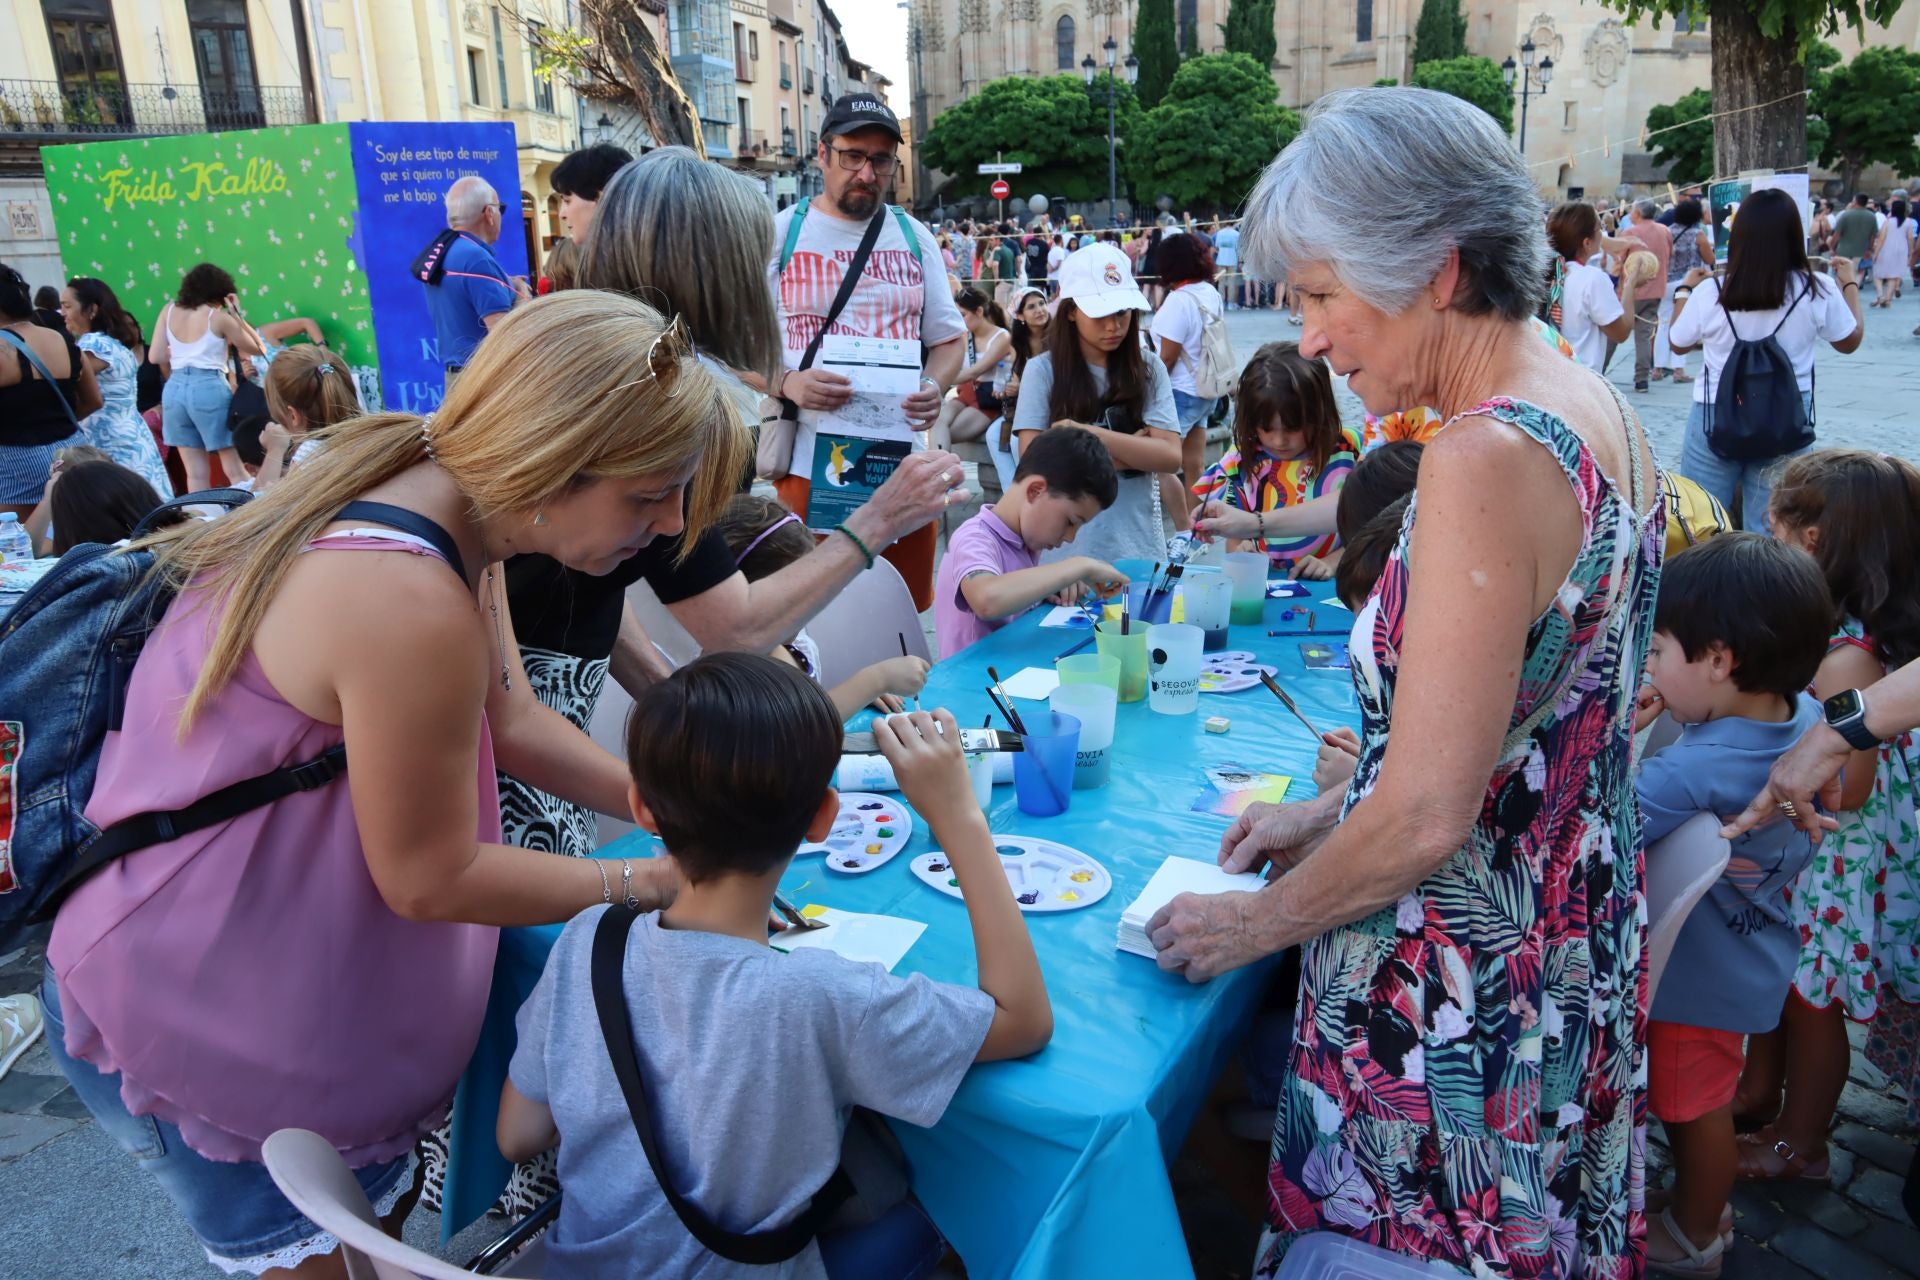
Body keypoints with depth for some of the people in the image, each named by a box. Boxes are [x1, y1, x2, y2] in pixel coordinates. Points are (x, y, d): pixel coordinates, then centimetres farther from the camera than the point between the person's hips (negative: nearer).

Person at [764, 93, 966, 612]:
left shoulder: (915, 237, 13)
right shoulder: (778, 234, 3)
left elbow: (948, 338, 17)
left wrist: (935, 387, -6)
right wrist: (785, 383, -19)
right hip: (809, 462, -3)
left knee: (907, 613, 10)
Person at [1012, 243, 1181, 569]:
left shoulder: (1149, 371, 2)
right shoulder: (1043, 371, -3)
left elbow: (1170, 456, -8)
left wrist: (1090, 433, -18)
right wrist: (1132, 449, -9)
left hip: (1139, 549, 2)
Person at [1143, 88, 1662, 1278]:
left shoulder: (1487, 458, -27)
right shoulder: (1597, 410, 2)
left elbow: (1427, 815, -27)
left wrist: (1256, 922, -11)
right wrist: (1331, 810, 11)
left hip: (1461, 996, -9)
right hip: (1579, 945, 9)